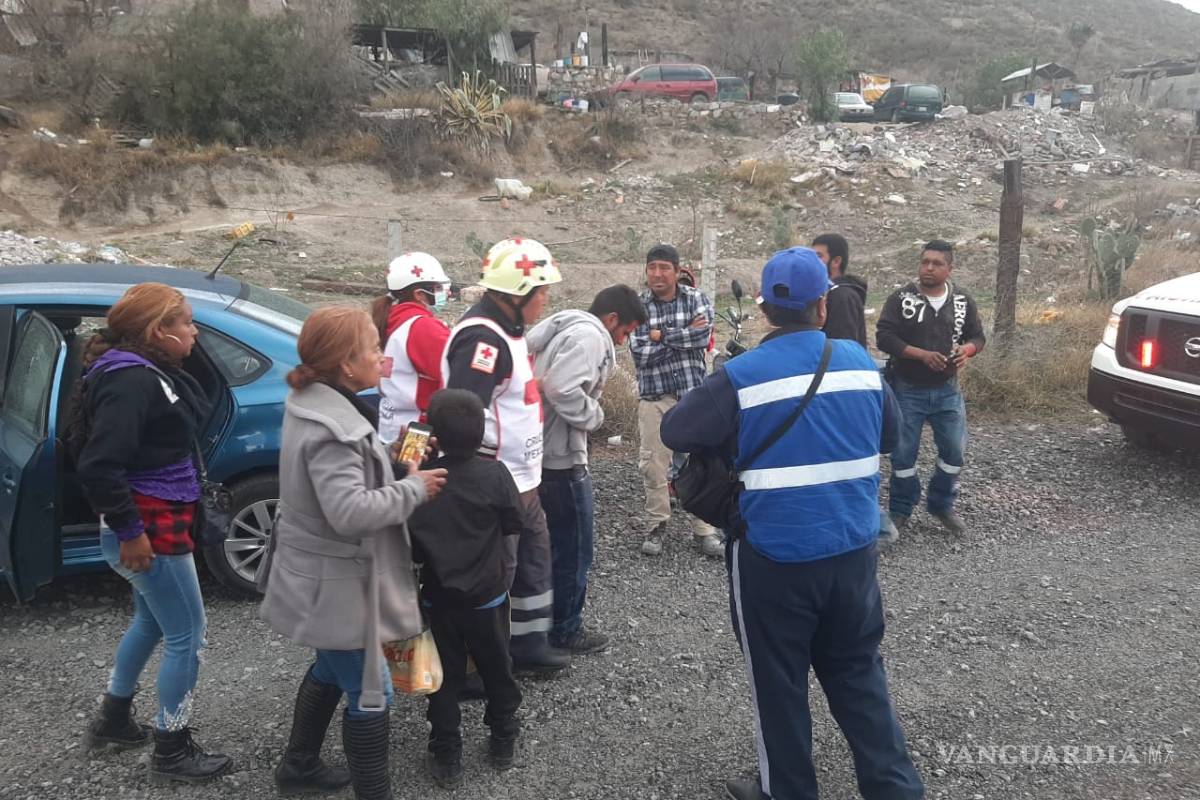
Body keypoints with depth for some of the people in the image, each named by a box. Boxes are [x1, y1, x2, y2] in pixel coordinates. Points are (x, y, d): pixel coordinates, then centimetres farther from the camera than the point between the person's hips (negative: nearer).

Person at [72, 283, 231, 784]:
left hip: (157, 522, 11)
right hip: (150, 530, -10)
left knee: (151, 621, 26)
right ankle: (172, 754, 15)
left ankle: (113, 720, 43)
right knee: (187, 635, 1)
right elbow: (98, 466, -29)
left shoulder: (152, 372, 8)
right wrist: (130, 531, -23)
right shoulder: (130, 381, -23)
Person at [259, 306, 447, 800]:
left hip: (323, 575, 11)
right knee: (370, 692, 2)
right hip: (335, 583, -11)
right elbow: (350, 511, -35)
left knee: (331, 669, 27)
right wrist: (415, 488, -24)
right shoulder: (330, 429, -28)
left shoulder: (314, 405, 5)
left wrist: (398, 467, 2)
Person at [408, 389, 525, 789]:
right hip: (487, 596, 0)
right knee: (497, 669, 18)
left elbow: (406, 536, -7)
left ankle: (446, 756, 18)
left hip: (438, 598, 0)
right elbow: (516, 525, -5)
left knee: (445, 677, 13)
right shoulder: (495, 474, -15)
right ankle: (503, 741, 32)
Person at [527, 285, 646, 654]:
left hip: (540, 452, 10)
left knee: (552, 541, 22)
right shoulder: (590, 336, -16)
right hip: (561, 457, -10)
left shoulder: (565, 328, 15)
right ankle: (565, 629, 18)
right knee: (574, 545, 5)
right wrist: (595, 416, -13)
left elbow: (547, 381, 12)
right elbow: (562, 390, -29)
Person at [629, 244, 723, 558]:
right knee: (653, 464, 4)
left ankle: (704, 529, 14)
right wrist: (683, 335, -13)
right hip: (654, 396, 0)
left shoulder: (697, 299, 0)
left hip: (695, 393, 0)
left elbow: (703, 336, -16)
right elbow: (640, 353, -12)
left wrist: (660, 335, -15)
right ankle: (656, 526, 20)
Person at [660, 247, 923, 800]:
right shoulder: (860, 361, 0)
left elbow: (674, 432, -9)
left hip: (775, 558, -4)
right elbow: (889, 435, 14)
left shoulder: (743, 377, -15)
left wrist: (733, 439, 8)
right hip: (854, 550, 5)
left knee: (778, 683, 13)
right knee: (858, 672, 20)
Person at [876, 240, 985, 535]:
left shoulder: (962, 301, 2)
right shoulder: (901, 298, -9)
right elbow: (884, 337, -14)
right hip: (908, 390, -3)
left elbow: (977, 336, 10)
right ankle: (900, 510, 20)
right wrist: (922, 354, -23)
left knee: (954, 450, 7)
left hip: (947, 390, 3)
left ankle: (942, 505, 27)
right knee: (903, 453, 4)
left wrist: (966, 350, -14)